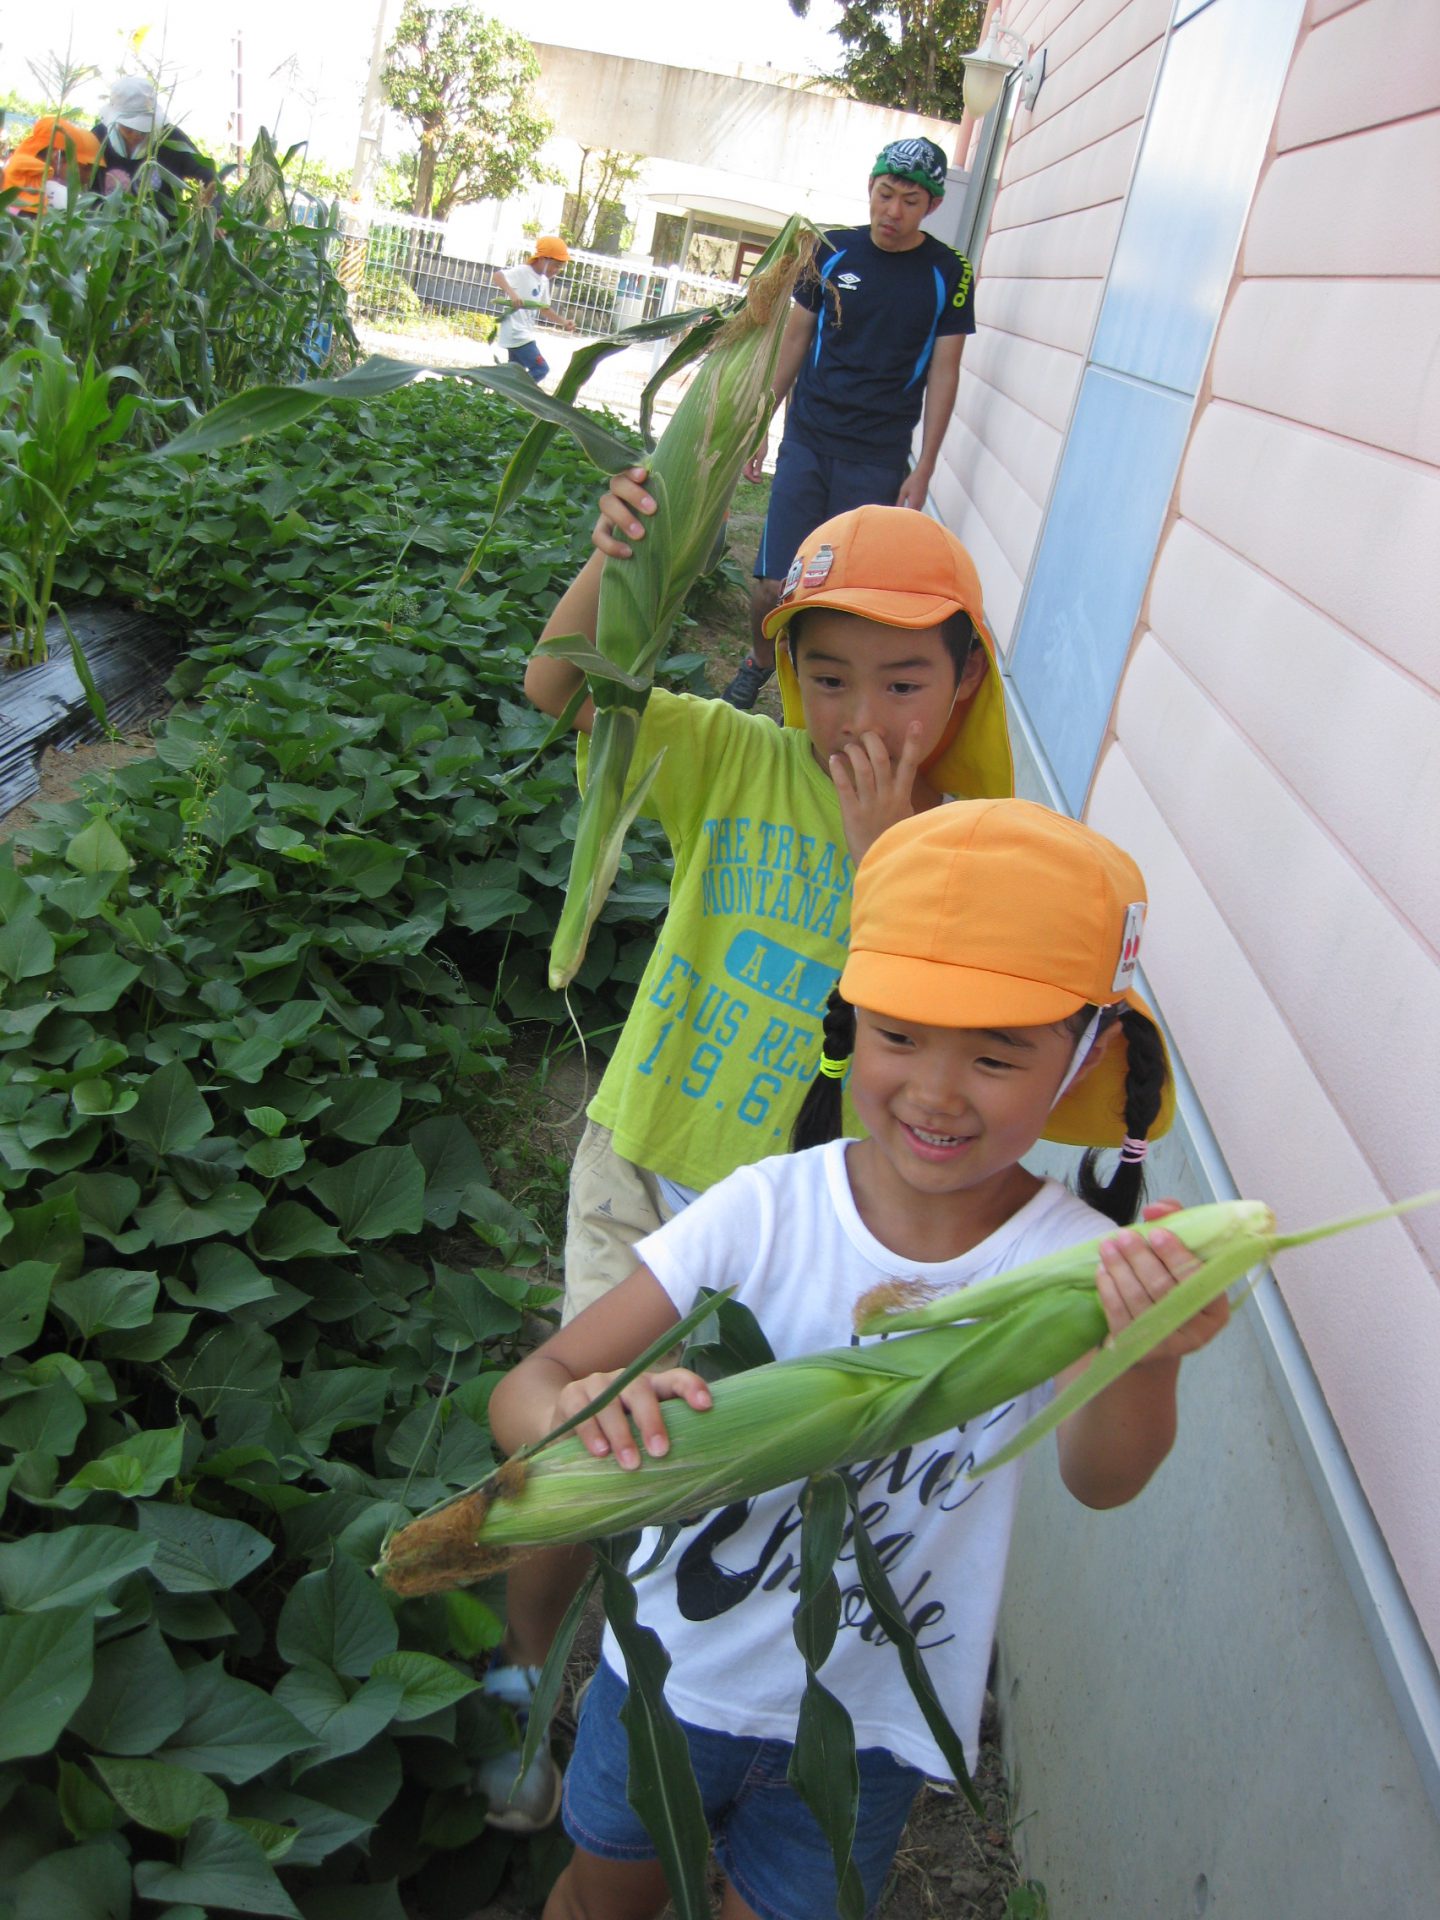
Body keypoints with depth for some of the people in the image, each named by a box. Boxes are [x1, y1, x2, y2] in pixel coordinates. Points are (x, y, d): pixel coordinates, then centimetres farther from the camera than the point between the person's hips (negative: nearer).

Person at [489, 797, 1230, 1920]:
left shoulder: (1070, 1261, -21)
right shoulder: (766, 1212, -24)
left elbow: (1102, 1482, -37)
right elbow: (524, 1390, -23)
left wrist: (1146, 1354, -59)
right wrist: (582, 1415, -46)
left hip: (867, 1725, 0)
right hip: (674, 1671, 0)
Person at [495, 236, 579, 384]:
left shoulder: (544, 281, 13)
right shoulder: (522, 272, -13)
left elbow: (544, 309, 22)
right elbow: (498, 275, -28)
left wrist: (563, 322, 7)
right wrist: (512, 293, -44)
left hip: (524, 334, 9)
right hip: (516, 334, -9)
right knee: (540, 369, -11)